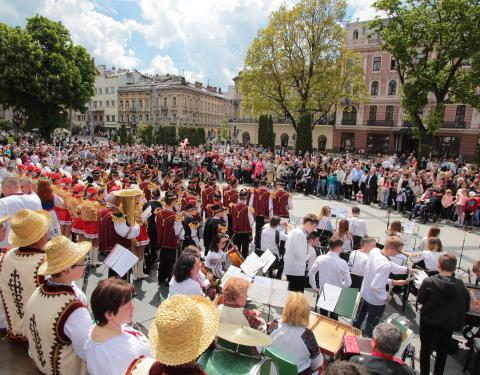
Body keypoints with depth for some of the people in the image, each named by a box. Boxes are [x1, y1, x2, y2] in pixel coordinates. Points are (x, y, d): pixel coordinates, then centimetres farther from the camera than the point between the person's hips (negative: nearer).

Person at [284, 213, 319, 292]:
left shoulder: (295, 231, 11)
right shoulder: (300, 234, -19)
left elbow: (287, 246, 19)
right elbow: (300, 254, -24)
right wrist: (308, 256, -4)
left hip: (290, 268, 10)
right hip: (296, 270, -10)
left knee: (292, 294, 19)